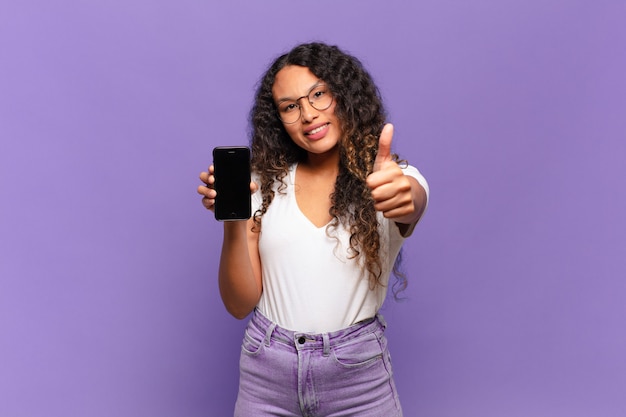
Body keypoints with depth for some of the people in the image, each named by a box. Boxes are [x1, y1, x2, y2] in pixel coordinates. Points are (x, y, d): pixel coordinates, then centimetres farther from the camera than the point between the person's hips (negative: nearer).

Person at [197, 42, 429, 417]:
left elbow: (412, 205, -28)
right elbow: (240, 304, -3)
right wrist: (232, 220, -18)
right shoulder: (267, 184, 1)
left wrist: (405, 202, -50)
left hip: (357, 374, -1)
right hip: (266, 371, 2)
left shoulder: (398, 179, -3)